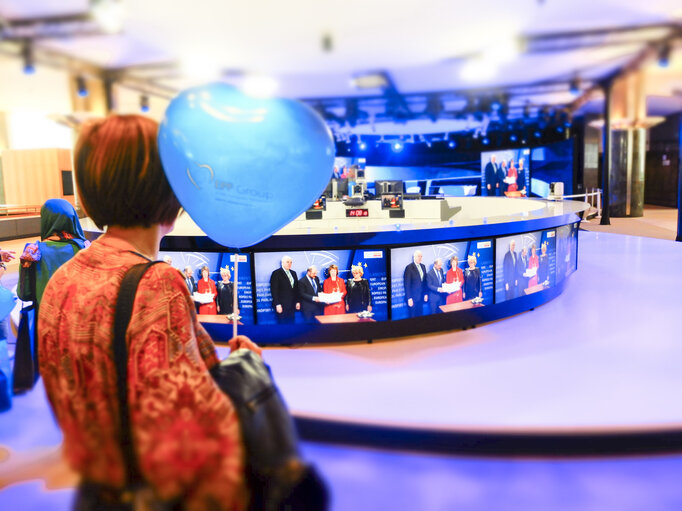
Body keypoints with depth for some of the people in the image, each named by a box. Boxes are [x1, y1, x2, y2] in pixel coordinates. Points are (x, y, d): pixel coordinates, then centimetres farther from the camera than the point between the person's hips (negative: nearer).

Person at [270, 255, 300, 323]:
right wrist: (277, 304, -15)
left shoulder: (293, 273, 14)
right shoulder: (276, 273, -6)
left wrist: (297, 302, 10)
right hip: (282, 305, -6)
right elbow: (274, 290, -10)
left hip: (292, 305, 6)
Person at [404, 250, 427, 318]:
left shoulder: (423, 266, 10)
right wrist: (409, 298, -16)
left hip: (421, 297, 6)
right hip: (413, 297, -6)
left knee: (420, 315, 12)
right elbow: (407, 284, -14)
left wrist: (425, 294, 11)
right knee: (413, 316, 3)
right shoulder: (409, 267, -13)